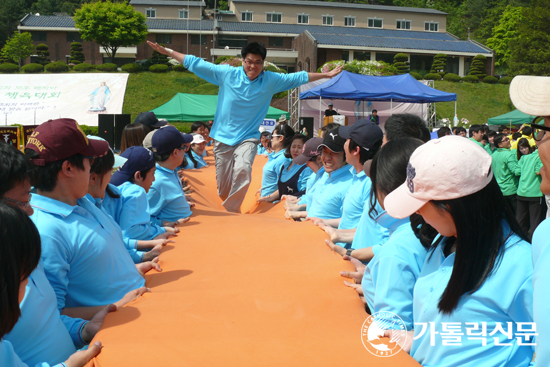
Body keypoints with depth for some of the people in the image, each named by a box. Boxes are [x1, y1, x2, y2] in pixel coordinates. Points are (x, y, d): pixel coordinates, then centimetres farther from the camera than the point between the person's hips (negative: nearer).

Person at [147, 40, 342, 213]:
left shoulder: (271, 80, 1)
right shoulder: (226, 74, -4)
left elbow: (299, 77, 10)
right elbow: (195, 63, -1)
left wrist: (325, 75, 13)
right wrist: (166, 51, -1)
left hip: (248, 137, 0)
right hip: (223, 136, 1)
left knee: (243, 169, -28)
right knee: (223, 186, 3)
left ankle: (231, 209, -9)